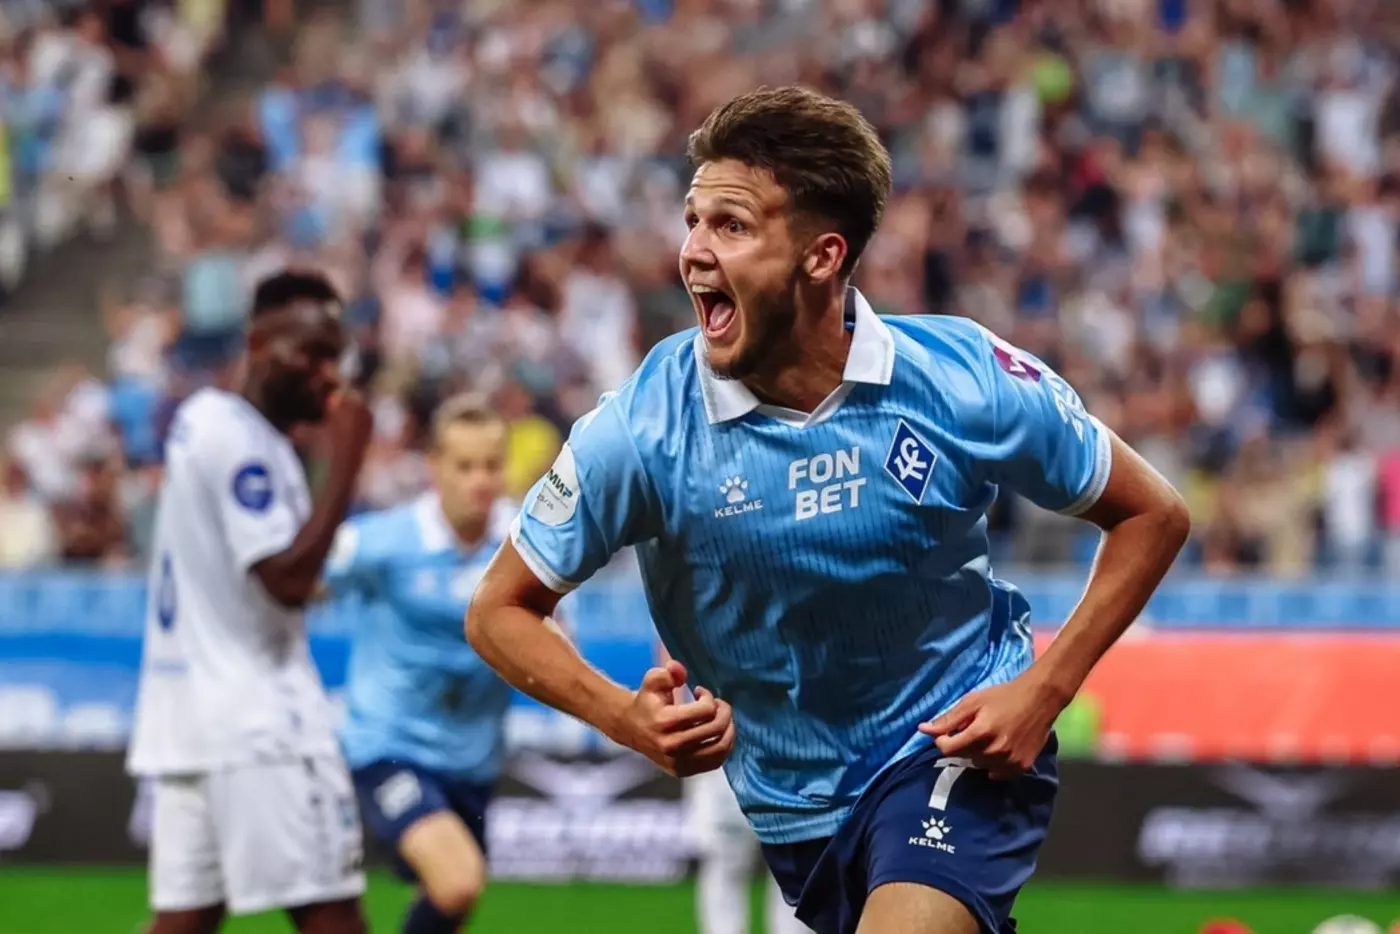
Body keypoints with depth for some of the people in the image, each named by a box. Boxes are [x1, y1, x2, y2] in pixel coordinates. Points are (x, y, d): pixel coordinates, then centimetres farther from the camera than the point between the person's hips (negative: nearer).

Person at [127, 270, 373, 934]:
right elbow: (288, 579, -20)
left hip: (179, 705, 10)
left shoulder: (200, 417, 16)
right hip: (257, 723, -10)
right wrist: (345, 462, -17)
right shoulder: (241, 439, -14)